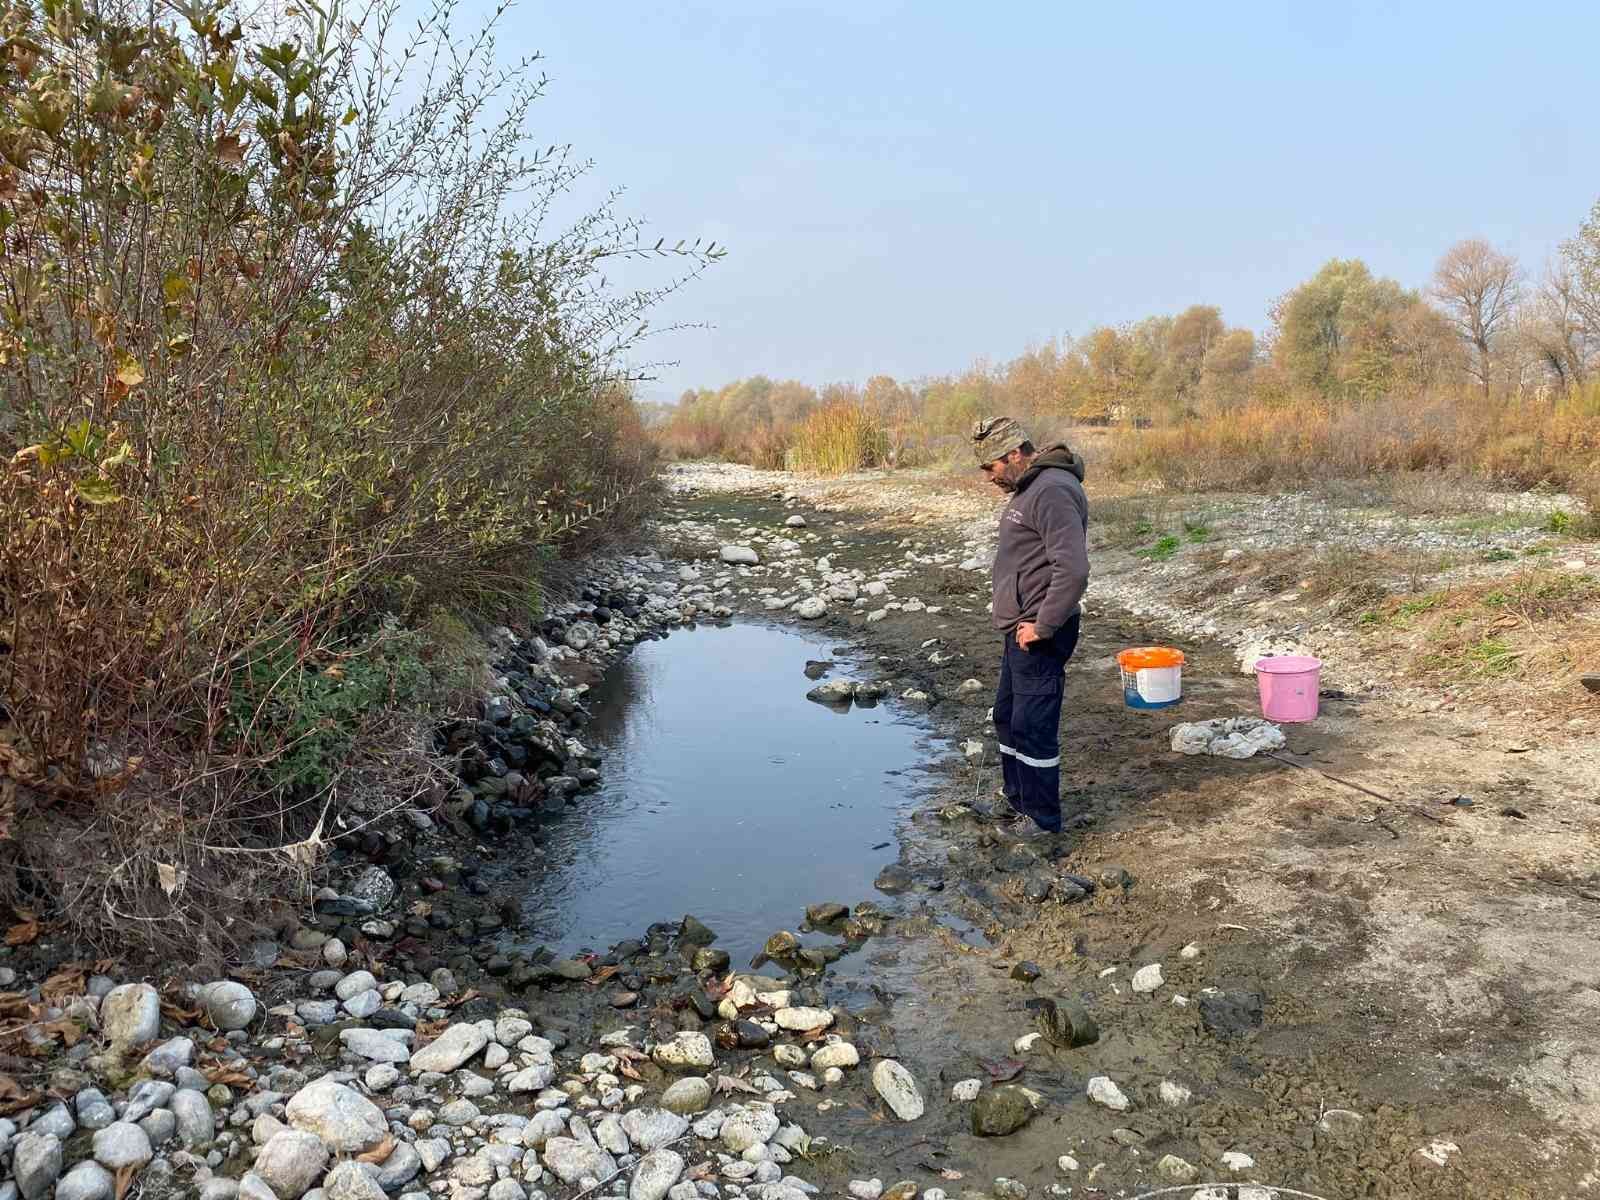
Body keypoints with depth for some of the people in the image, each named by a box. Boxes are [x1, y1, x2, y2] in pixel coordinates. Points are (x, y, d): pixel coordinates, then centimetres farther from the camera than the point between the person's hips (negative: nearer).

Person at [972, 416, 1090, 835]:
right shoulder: (1030, 489, 14)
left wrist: (1043, 626, -22)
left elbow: (1073, 568, -28)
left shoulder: (1052, 491, -20)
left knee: (1032, 728, -3)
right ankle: (1017, 803, 35)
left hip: (1038, 636, -11)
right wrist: (1027, 622, 15)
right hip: (1021, 631, 11)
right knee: (1007, 718, 20)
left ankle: (1042, 821, 10)